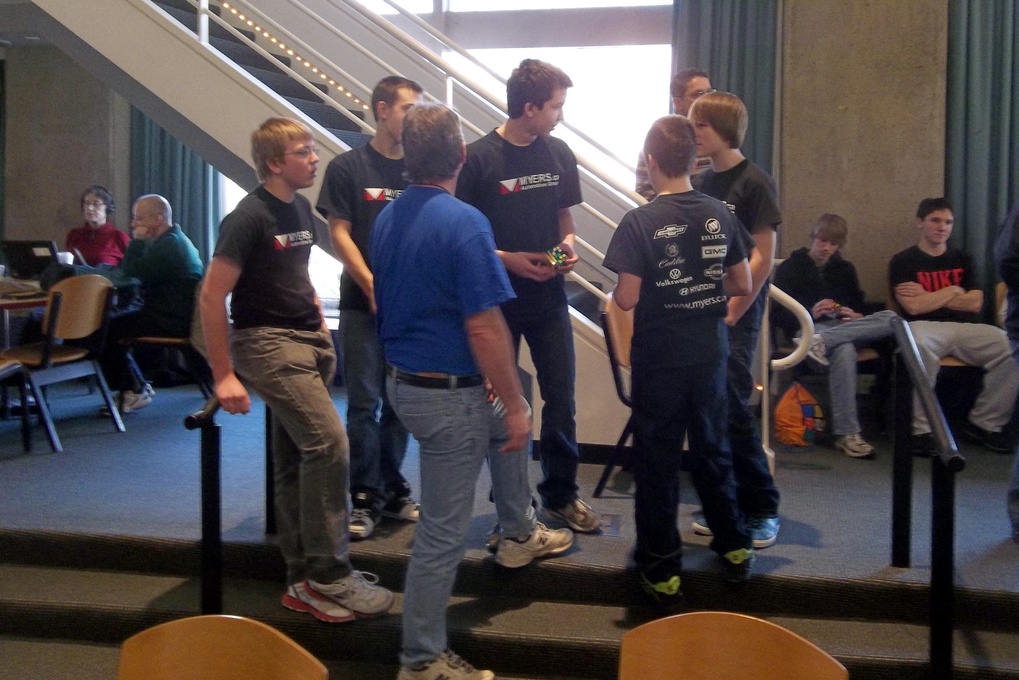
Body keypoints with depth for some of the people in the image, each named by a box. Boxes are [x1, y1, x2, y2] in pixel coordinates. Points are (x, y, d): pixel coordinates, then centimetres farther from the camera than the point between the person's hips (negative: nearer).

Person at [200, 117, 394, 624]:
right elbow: (212, 296, -14)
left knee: (295, 462, 10)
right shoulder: (248, 218, -13)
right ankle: (329, 577, -7)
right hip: (267, 343, -8)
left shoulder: (301, 208, 12)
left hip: (307, 341, 8)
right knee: (328, 443, -17)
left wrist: (320, 326, 14)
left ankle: (305, 581, 18)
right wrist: (223, 375, -17)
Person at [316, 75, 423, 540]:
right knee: (365, 404, -1)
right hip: (363, 304, -3)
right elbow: (340, 234, -3)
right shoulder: (347, 167, 0)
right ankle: (365, 498, 8)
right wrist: (373, 287, -12)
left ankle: (392, 490, 21)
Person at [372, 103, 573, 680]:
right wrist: (515, 404, -12)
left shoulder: (387, 218, 5)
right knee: (444, 531, 3)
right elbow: (485, 329, -23)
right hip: (449, 394, -9)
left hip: (403, 380, 9)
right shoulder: (465, 222, -21)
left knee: (506, 420, 32)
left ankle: (520, 534, 46)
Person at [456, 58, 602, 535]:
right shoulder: (479, 159, -12)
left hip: (548, 298, 4)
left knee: (561, 399, 7)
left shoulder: (559, 154, 4)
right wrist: (506, 259, -18)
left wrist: (567, 244, -6)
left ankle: (561, 496, 24)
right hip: (498, 298, -4)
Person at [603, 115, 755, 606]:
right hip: (710, 354, 4)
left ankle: (661, 569, 16)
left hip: (659, 359, -4)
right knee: (712, 449, 20)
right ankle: (734, 547, 32)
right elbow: (742, 286, 4)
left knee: (658, 461, 7)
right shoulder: (719, 215, -2)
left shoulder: (640, 222, -16)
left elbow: (626, 299, -16)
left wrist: (618, 290, 5)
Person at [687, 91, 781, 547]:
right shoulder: (701, 183, 12)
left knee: (732, 408, -8)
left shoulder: (754, 182, -7)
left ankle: (762, 508, 6)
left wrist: (731, 314, -12)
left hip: (737, 313, -6)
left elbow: (762, 257, -11)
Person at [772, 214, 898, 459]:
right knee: (844, 349, -41)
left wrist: (856, 317, 0)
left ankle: (821, 341, -42)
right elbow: (779, 314, 2)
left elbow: (859, 305, 25)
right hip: (808, 328, -5)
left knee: (890, 317, -27)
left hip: (843, 326, 5)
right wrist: (810, 313, -16)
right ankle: (847, 433, -44)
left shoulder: (845, 269, 25)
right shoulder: (790, 268, 12)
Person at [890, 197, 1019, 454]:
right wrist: (952, 291, 2)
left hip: (965, 328, 4)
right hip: (926, 328, -4)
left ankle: (984, 423, -9)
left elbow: (975, 303, 6)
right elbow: (913, 307, -7)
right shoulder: (903, 262, 7)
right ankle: (922, 429, -30)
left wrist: (928, 297, -1)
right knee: (916, 343, -42)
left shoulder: (961, 259, 20)